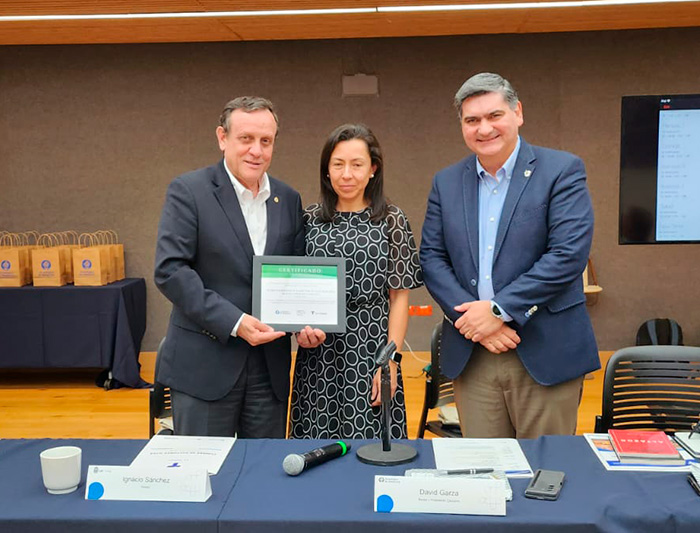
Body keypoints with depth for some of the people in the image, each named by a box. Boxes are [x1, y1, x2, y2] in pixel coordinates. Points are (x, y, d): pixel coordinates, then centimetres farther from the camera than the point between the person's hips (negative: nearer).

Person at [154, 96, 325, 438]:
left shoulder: (288, 199, 8)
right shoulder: (188, 191, -6)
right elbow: (170, 270, -14)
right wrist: (233, 321, -20)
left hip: (270, 367, 5)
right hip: (205, 365, -4)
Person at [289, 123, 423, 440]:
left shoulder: (391, 221, 0)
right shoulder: (310, 220, 7)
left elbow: (399, 297, -1)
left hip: (371, 353, -2)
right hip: (318, 357, 2)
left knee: (369, 439, 1)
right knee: (316, 440, 7)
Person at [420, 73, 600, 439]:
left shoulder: (562, 171, -4)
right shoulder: (446, 182, 9)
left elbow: (569, 254, -13)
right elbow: (431, 257, 4)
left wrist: (497, 310, -15)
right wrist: (471, 318, -10)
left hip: (546, 354, -3)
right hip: (470, 357, 4)